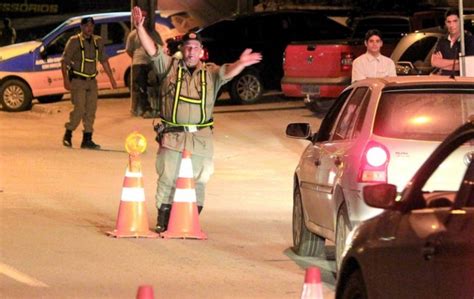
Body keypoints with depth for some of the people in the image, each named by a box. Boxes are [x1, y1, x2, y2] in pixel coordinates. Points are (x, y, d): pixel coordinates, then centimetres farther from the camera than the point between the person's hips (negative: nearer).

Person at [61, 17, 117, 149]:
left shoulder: (98, 41, 10)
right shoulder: (74, 41, -6)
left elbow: (104, 60, 17)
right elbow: (64, 61, -7)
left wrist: (111, 78, 13)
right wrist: (66, 79, -16)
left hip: (92, 81, 5)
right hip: (77, 81, -5)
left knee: (91, 110, 3)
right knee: (79, 109, -11)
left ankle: (87, 139, 9)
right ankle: (68, 135, 6)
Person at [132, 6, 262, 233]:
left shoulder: (210, 73, 7)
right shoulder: (169, 66, 6)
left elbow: (227, 72, -12)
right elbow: (152, 50, -5)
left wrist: (240, 64, -35)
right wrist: (140, 27, -20)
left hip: (200, 138, 1)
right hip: (172, 137, -1)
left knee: (198, 182, 4)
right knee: (167, 179, 0)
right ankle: (162, 222, 10)